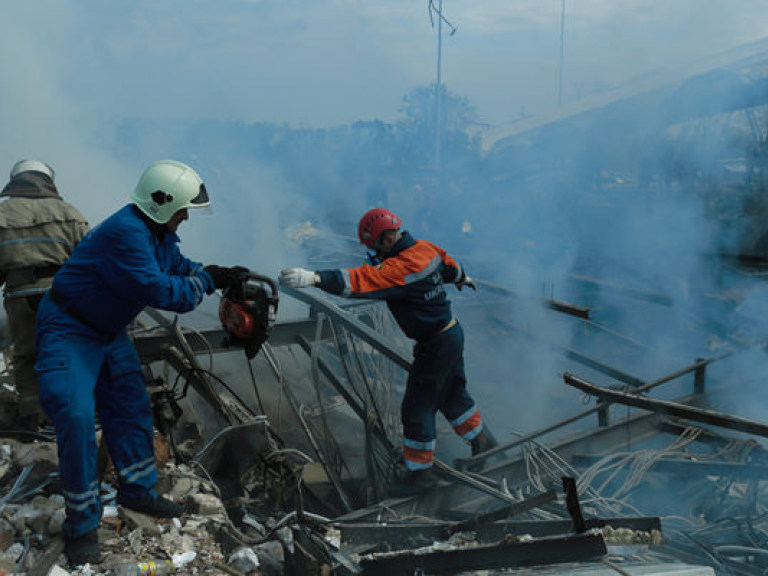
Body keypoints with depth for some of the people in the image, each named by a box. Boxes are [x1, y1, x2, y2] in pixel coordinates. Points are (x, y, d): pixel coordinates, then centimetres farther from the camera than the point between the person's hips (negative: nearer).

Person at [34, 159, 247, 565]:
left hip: (108, 330, 10)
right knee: (76, 418, -13)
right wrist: (208, 280, -18)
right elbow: (159, 291, -31)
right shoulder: (125, 233, -31)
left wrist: (226, 277, -4)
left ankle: (138, 491, 26)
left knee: (131, 407, 11)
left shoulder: (160, 233, 1)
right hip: (69, 331, -10)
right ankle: (81, 524, -1)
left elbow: (180, 267, 11)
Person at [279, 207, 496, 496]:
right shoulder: (424, 247, -1)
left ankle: (420, 471, 15)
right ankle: (482, 440, 47)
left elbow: (362, 280, -43)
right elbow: (447, 263, 21)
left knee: (417, 407, 1)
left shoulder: (400, 267, -30)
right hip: (451, 333, 10)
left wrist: (315, 278, -51)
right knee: (451, 394, 27)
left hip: (437, 344, -10)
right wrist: (460, 277, 43)